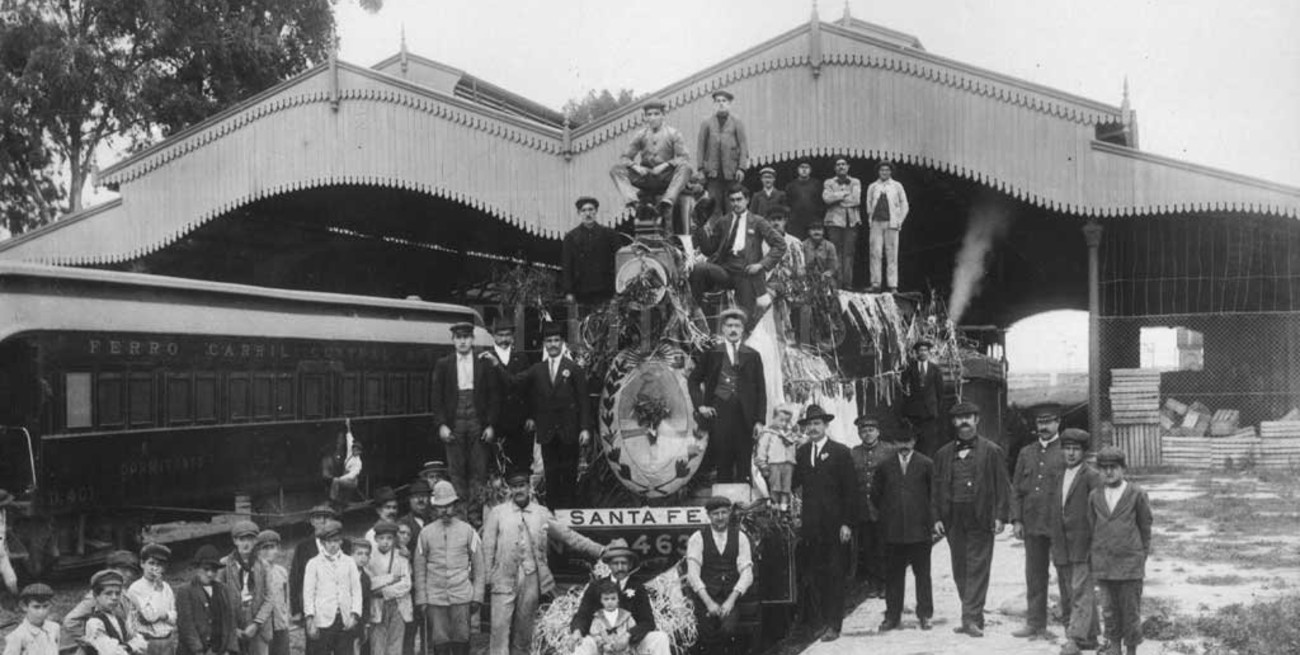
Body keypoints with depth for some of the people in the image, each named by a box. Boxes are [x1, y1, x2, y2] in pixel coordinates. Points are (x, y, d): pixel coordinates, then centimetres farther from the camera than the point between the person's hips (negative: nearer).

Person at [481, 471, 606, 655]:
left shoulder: (542, 513, 10)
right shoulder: (497, 513, 5)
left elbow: (568, 536, 13)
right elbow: (488, 547, 4)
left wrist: (600, 551, 10)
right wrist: (487, 578, -4)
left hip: (531, 578, 2)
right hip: (505, 578, -2)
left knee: (524, 630, 5)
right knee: (500, 627, -9)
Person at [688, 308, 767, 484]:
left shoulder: (753, 356, 11)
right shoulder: (711, 354, 10)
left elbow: (761, 390, 9)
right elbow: (693, 381, 16)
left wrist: (759, 420, 0)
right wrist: (700, 405, 2)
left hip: (744, 416, 1)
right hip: (719, 415, 0)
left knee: (744, 466, -2)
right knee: (723, 466, -3)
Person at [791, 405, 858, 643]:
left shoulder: (840, 452, -2)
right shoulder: (801, 453, 12)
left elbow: (850, 490, -5)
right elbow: (794, 483, 11)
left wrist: (847, 523, -10)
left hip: (834, 524, -4)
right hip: (811, 525, 4)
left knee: (834, 576, -1)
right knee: (813, 576, 3)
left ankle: (833, 625, 2)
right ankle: (817, 621, 11)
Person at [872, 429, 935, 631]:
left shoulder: (926, 464, 3)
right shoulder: (885, 466, 9)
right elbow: (875, 493, 16)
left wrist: (931, 519, 1)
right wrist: (887, 513, 10)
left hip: (919, 529, -2)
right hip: (893, 530, 2)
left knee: (922, 574, 2)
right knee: (893, 574, 3)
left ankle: (924, 615, 9)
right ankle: (892, 616, 8)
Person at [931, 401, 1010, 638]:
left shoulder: (992, 451, 3)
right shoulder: (944, 454, 13)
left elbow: (1002, 487, 0)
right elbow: (937, 488, 13)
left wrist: (1001, 516, -8)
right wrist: (937, 517, 4)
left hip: (981, 520, -4)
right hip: (954, 521, 4)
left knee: (977, 569, -7)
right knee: (960, 571, 7)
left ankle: (972, 618, -8)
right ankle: (972, 616, 15)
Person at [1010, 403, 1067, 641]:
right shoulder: (1026, 453, 14)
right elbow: (1016, 489, 14)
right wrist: (1016, 520, 4)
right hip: (1032, 525, 5)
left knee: (1066, 576, -1)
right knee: (1034, 576, 9)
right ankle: (1035, 623, 16)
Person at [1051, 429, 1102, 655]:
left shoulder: (1091, 477, -5)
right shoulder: (1058, 477, 16)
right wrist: (1054, 544, 15)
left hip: (1083, 545, -7)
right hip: (1062, 547, 7)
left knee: (1081, 593, -10)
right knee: (1068, 595, 9)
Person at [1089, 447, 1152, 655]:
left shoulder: (1137, 494, -3)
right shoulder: (1095, 496, 6)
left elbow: (1145, 528, 4)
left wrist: (1143, 558, 5)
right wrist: (1096, 558, 13)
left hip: (1130, 561, -3)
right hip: (1104, 563, 3)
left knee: (1131, 609, 3)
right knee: (1109, 608, 7)